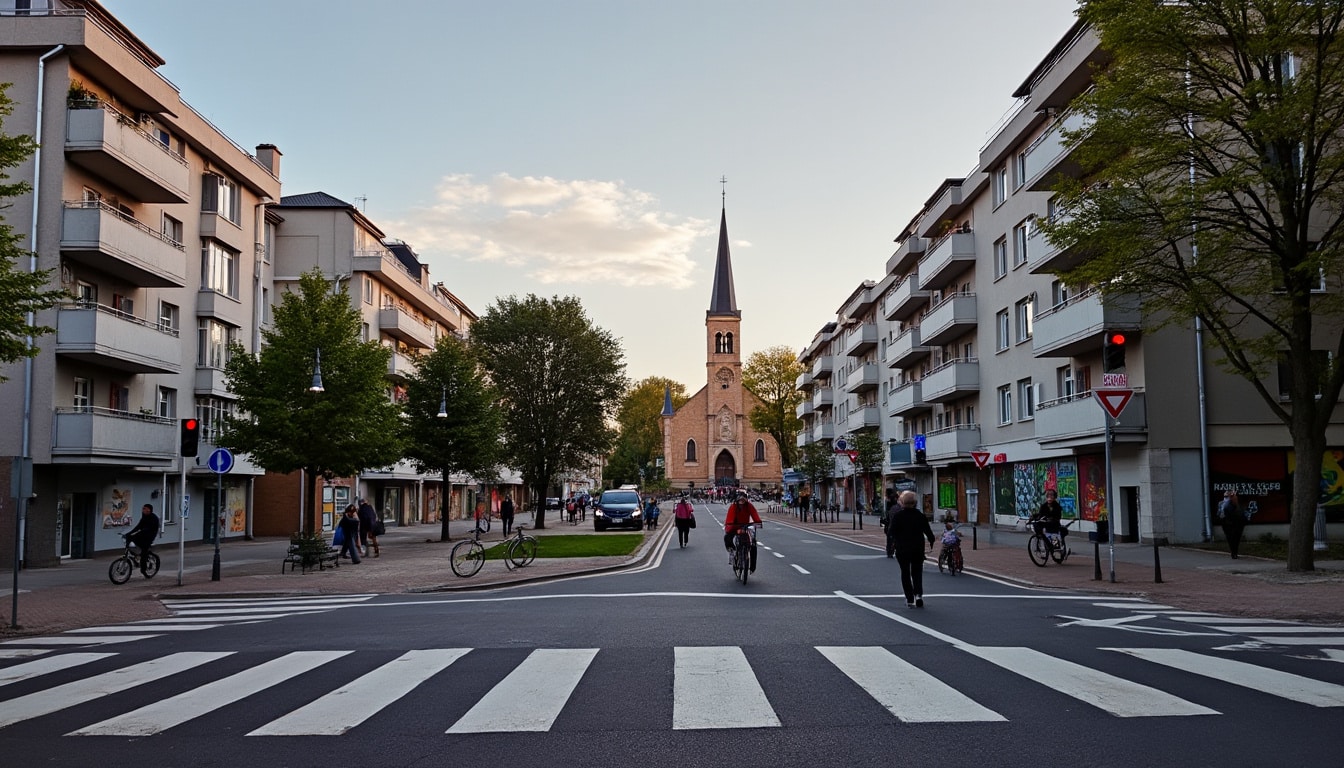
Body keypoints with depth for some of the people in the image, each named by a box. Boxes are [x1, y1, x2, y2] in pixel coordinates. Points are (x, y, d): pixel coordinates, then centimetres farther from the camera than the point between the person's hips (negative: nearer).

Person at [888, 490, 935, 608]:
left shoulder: (897, 515, -10)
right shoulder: (920, 515, -5)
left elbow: (892, 531, -11)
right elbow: (927, 531, 0)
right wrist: (931, 542, 16)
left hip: (902, 549, -1)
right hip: (918, 548, 2)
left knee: (905, 573, 9)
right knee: (917, 572, 13)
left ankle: (910, 599, 6)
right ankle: (918, 594, -7)